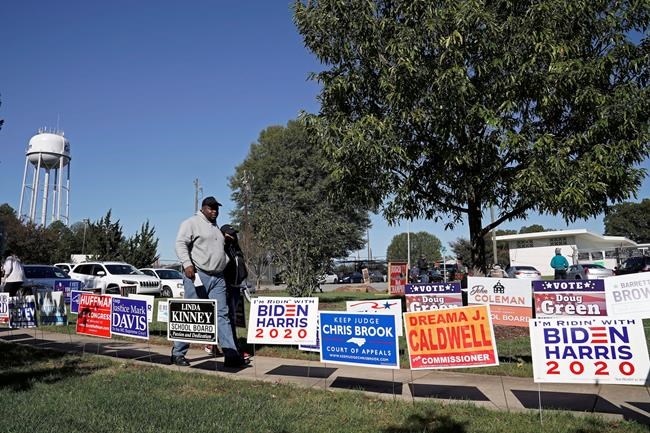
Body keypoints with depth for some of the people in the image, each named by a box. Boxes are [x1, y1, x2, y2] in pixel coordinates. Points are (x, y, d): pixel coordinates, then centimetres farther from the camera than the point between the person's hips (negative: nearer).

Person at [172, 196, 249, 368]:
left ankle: (231, 354, -2)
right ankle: (178, 353, 12)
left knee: (222, 314, 1)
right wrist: (187, 264, -21)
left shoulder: (216, 227, 24)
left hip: (217, 277, 7)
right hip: (197, 275, -7)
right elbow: (181, 244, -10)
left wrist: (225, 264, 19)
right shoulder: (192, 222, 1)